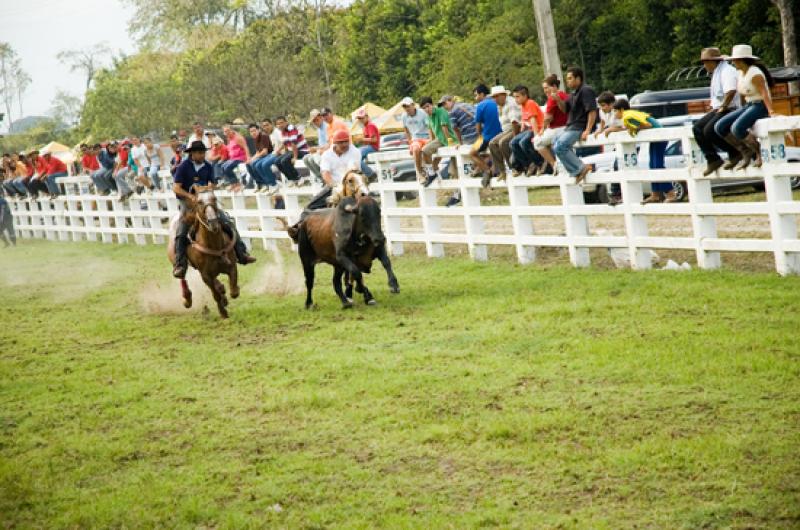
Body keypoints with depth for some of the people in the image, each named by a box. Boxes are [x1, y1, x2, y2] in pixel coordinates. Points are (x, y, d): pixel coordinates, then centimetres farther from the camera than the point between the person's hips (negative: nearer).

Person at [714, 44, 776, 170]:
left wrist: (771, 112, -37)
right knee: (719, 127, -6)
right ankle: (745, 152, 3)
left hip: (760, 106, -9)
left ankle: (759, 152, -12)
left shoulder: (755, 74, -17)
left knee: (736, 128, -33)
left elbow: (765, 94, -26)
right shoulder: (741, 73, 10)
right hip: (748, 106, 9)